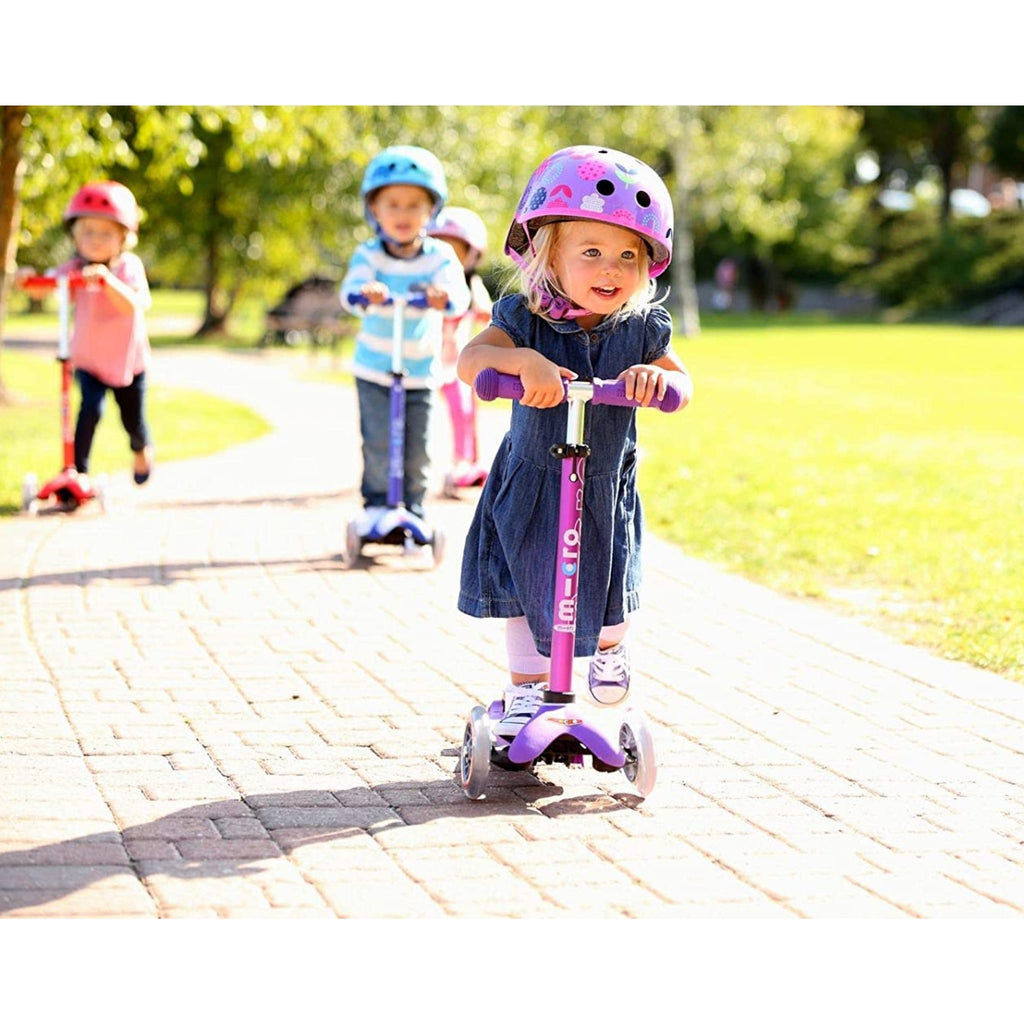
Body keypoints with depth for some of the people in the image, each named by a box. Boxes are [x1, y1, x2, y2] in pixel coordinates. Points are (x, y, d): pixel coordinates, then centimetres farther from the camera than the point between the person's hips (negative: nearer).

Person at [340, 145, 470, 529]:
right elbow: (351, 288, -26)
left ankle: (413, 507, 20)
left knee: (417, 450, 3)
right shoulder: (368, 255, -9)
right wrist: (365, 293, -51)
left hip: (421, 369, 1)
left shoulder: (440, 256, -7)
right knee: (378, 444, -6)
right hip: (374, 369, -1)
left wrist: (444, 296, -50)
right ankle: (375, 504, 11)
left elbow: (458, 294, -24)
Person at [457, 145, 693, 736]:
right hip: (531, 486, -1)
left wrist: (658, 376, -38)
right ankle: (527, 689, 26)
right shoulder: (525, 318, -19)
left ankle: (610, 646, 48)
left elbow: (683, 385, -14)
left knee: (610, 588, 14)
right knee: (525, 589, 8)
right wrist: (522, 359, -53)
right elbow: (471, 361, -33)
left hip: (607, 487, 2)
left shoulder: (642, 329, -12)